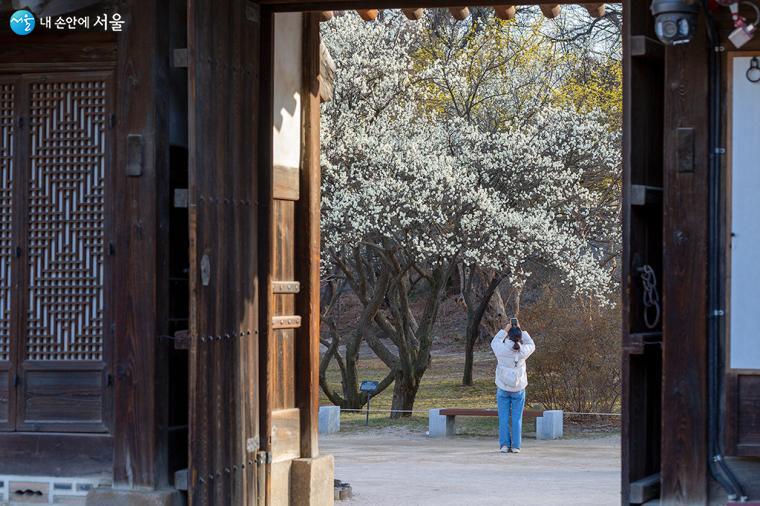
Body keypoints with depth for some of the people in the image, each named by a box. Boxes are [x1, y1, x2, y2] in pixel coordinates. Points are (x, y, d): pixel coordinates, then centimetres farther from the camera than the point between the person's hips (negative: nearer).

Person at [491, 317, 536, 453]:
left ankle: (504, 445, 2)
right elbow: (531, 345, 11)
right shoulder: (523, 351, -12)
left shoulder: (502, 350, -14)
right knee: (517, 418, 5)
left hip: (503, 389, -1)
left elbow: (494, 342, 9)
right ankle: (516, 446, 3)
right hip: (519, 389, 1)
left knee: (503, 418, 5)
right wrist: (520, 330, 8)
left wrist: (505, 329, 6)